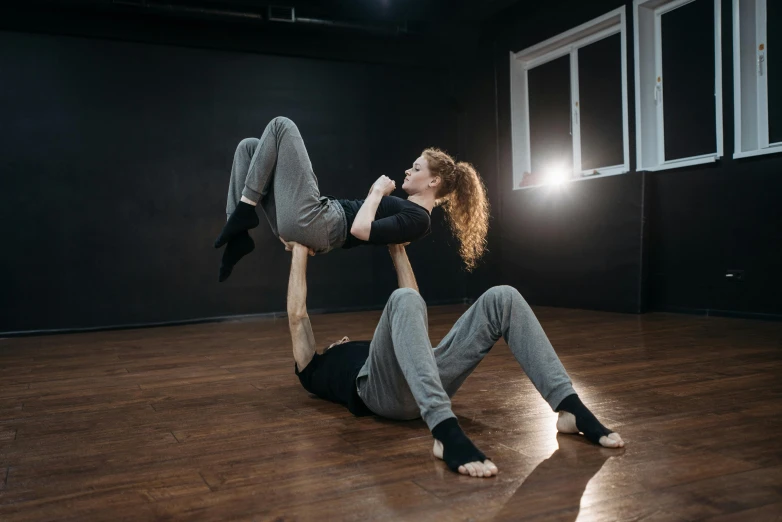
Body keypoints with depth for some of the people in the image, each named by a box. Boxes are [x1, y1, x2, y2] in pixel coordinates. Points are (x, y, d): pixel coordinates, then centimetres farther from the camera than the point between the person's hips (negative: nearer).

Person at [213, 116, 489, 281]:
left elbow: (360, 230, -23)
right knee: (249, 146, 12)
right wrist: (378, 194, 15)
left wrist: (377, 192, -8)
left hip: (308, 224, -10)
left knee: (281, 126, -5)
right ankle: (238, 236, 1)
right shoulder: (407, 208, 20)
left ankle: (245, 209, -5)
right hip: (312, 218, 10)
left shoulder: (418, 219, -11)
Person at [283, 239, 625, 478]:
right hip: (381, 388, -5)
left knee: (503, 298, -12)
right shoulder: (316, 370, 35)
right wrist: (300, 252, 32)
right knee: (403, 300, -35)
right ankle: (448, 434, -51)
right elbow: (297, 315, 25)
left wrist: (397, 249, 51)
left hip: (429, 377, 6)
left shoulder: (366, 348, 47)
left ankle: (571, 409, -23)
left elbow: (413, 315, 47)